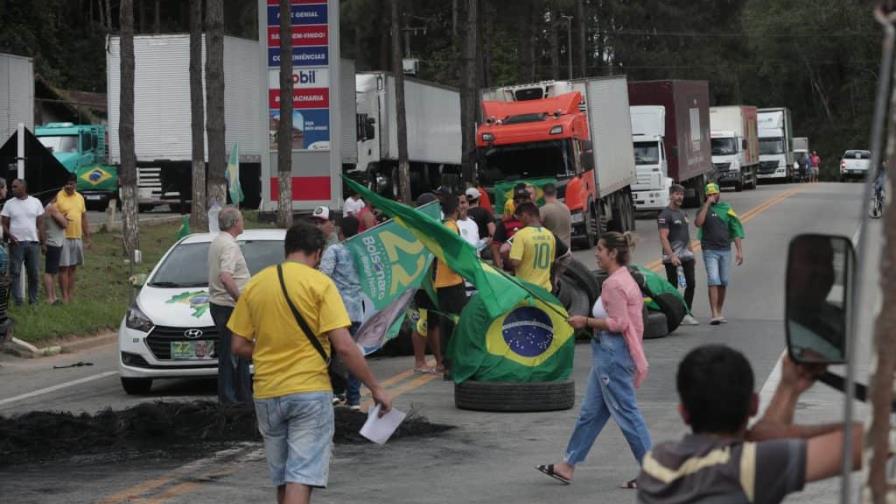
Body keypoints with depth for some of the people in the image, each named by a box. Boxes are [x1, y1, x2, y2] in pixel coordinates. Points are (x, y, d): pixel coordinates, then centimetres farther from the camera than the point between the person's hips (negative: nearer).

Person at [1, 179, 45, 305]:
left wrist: (43, 242, 4)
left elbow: (40, 224, 9)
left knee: (34, 273, 3)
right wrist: (10, 236, -16)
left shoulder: (35, 202, 7)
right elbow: (4, 224, 3)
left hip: (33, 242, 1)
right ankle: (18, 300, -3)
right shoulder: (9, 204, 4)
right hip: (16, 243, -1)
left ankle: (33, 300, 11)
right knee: (15, 273, -5)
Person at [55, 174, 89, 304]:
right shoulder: (58, 197, -7)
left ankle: (71, 295, 15)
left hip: (77, 238, 6)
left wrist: (87, 237, 15)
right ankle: (65, 296, -4)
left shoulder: (80, 197, 12)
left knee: (72, 268, 10)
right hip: (63, 238, -6)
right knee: (64, 268, -5)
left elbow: (84, 218, 17)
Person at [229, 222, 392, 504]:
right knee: (302, 479, -8)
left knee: (282, 481, 16)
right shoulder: (319, 283, -7)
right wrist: (375, 388, -7)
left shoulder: (255, 285, 7)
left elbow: (239, 346, 7)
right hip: (309, 391, -5)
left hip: (267, 394, 5)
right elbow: (344, 346, -14)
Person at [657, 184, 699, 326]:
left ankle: (686, 314, 9)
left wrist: (691, 253, 21)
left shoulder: (683, 213, 17)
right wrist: (671, 256, -25)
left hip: (686, 254, 8)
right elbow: (663, 237, -17)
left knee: (691, 283, 3)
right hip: (672, 256, -8)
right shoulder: (665, 215, -10)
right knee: (673, 286, -2)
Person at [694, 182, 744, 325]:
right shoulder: (704, 210, 2)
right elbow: (698, 222, -20)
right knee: (713, 281, -13)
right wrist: (707, 204, -16)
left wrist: (739, 250, 4)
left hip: (725, 249, 3)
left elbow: (735, 231, 11)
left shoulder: (727, 209, 9)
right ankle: (714, 315, -18)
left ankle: (719, 312, 18)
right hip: (710, 250, -3)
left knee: (724, 282, 7)